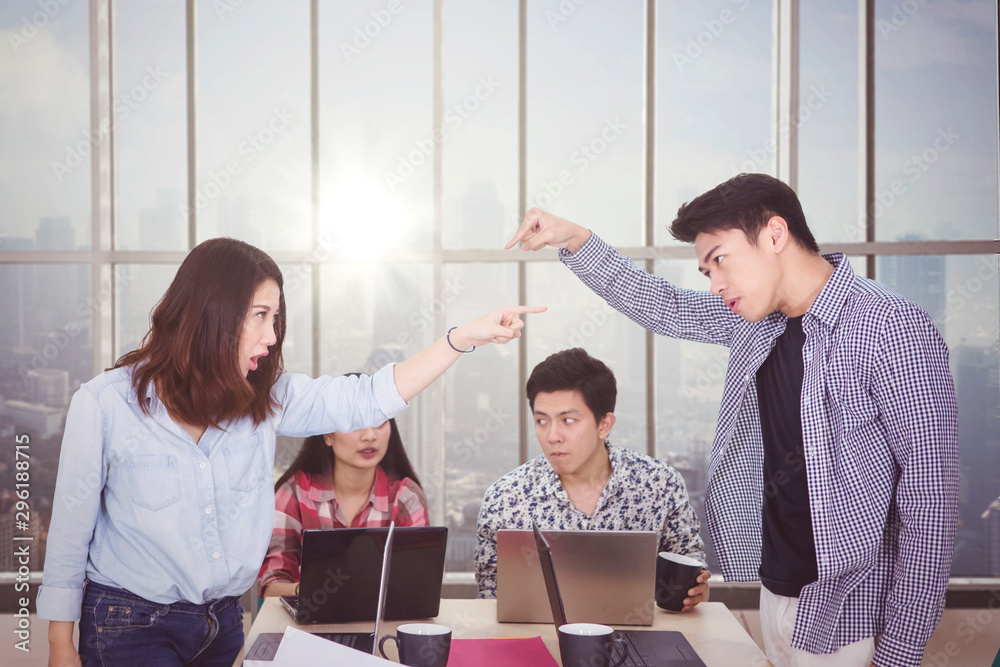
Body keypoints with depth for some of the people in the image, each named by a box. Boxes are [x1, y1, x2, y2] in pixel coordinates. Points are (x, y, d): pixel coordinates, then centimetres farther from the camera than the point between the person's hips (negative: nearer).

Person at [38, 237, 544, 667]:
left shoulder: (264, 400, 2)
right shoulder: (104, 404, -10)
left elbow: (367, 401, -2)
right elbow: (70, 532, -5)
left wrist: (466, 337, -9)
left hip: (223, 623, 5)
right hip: (130, 624, -5)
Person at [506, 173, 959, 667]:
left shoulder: (893, 330, -18)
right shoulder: (758, 317, 5)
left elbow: (929, 496, -19)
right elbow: (661, 307, 21)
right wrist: (573, 240, 9)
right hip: (776, 593, 7)